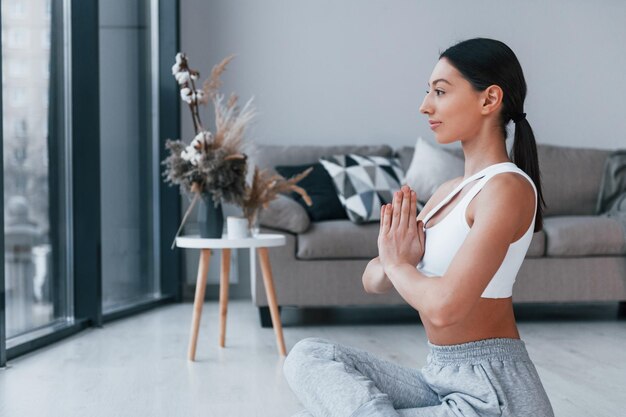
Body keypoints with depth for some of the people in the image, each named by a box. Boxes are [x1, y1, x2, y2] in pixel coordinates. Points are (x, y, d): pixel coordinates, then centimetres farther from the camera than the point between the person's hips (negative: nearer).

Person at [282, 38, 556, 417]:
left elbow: (443, 305, -26)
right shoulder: (449, 190, 13)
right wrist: (391, 264, -11)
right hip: (439, 381, 8)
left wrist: (396, 262, -7)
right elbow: (373, 281, 13)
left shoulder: (507, 187, -14)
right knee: (309, 356, -6)